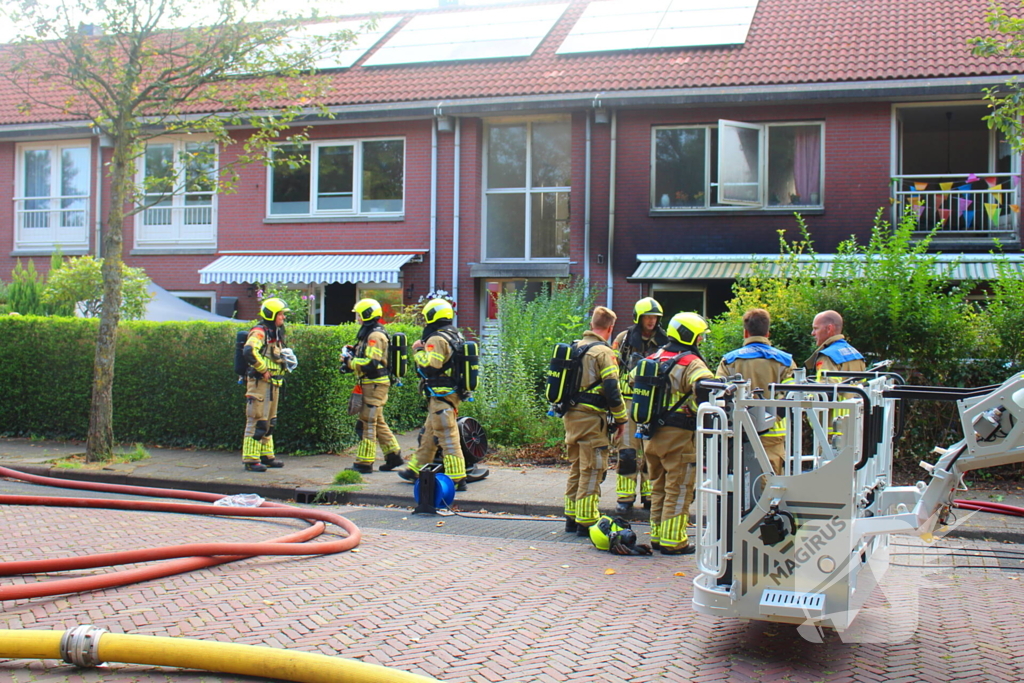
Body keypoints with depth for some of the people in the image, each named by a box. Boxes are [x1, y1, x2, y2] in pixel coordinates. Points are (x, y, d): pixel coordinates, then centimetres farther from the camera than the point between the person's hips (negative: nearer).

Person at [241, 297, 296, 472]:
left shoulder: (275, 333, 17)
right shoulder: (259, 332, -13)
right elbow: (249, 351, -30)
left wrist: (285, 360, 11)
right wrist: (263, 370, -23)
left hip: (273, 383, 10)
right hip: (260, 382, -10)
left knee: (269, 422, 16)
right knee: (257, 421, -7)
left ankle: (266, 455, 25)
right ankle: (251, 459, -4)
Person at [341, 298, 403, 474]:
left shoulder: (375, 335, -17)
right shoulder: (368, 333, 16)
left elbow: (371, 364, -24)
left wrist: (350, 362, -14)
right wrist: (354, 352, 8)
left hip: (375, 385, -11)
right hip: (371, 384, 11)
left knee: (368, 423, -6)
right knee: (377, 422, 15)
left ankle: (364, 463, -2)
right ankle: (394, 455, 20)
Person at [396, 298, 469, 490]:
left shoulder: (437, 339, -17)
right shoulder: (455, 335, 13)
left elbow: (430, 365, -25)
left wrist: (418, 350, -10)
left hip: (441, 396, -10)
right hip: (454, 393, 10)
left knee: (447, 437, -9)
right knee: (428, 434, 20)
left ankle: (457, 478, -8)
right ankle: (416, 469, 31)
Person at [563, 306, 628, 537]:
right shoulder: (603, 352, -12)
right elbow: (611, 388, -17)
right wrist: (621, 418, -8)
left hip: (571, 416, 8)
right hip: (591, 417, -8)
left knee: (576, 468, 17)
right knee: (591, 470, -2)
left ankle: (572, 518, 22)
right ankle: (586, 522, 0)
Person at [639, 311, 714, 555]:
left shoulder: (654, 358, 11)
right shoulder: (690, 363, -13)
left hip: (653, 432, 7)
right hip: (679, 434, -7)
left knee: (659, 487, 18)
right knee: (678, 489, 1)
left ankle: (657, 536, 24)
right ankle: (673, 541, 4)